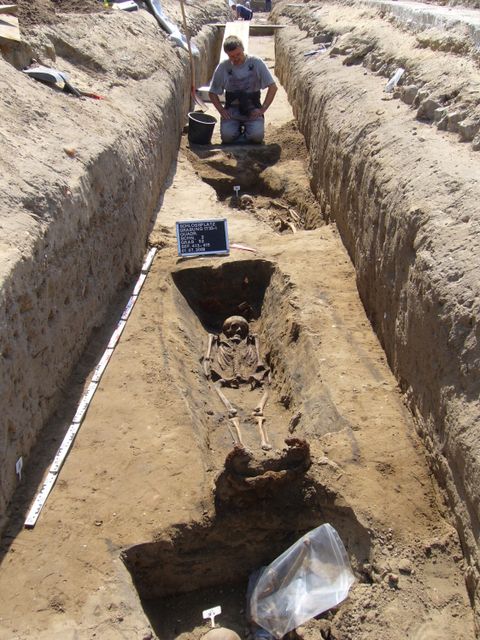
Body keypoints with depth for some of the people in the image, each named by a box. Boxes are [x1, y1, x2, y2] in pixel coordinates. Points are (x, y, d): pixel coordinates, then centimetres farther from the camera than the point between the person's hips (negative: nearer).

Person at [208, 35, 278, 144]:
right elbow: (212, 93, 8)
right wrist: (221, 110, -7)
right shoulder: (223, 67, -1)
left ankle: (247, 127, 11)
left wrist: (262, 109, -12)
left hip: (252, 110, -1)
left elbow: (273, 87, -5)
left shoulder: (256, 62, -5)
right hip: (232, 110, 1)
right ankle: (238, 128, 12)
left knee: (257, 136, -26)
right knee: (227, 136, -24)